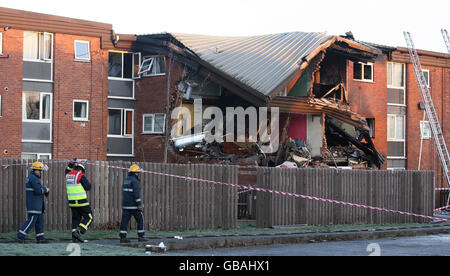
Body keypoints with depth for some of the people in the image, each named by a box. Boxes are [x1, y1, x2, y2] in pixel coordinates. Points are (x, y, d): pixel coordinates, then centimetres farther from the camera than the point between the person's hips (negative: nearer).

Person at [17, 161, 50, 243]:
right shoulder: (33, 178, -15)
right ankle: (20, 236, -6)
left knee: (40, 221, 10)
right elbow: (38, 190, -23)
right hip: (34, 204, -11)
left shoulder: (32, 177, 18)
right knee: (31, 221, -9)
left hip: (37, 204, 11)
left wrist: (45, 190, 6)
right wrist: (45, 189, -5)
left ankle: (40, 238, 11)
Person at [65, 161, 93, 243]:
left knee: (76, 218, 14)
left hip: (72, 201, 7)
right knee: (89, 218, 2)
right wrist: (88, 183, 8)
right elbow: (88, 187, -12)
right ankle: (78, 231, -14)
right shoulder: (80, 175, -12)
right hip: (81, 201, -7)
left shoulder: (68, 175, 9)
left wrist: (70, 166, 21)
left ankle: (74, 237, 5)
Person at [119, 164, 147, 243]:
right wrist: (139, 204, -18)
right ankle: (140, 236, 6)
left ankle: (122, 237, -2)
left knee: (125, 220, 3)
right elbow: (136, 194, -19)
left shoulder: (125, 180, 15)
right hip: (134, 205, -7)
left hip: (125, 205, 7)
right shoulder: (134, 181, -11)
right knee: (140, 219, 5)